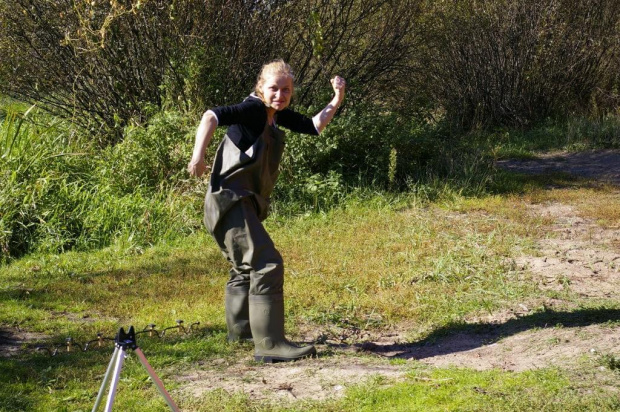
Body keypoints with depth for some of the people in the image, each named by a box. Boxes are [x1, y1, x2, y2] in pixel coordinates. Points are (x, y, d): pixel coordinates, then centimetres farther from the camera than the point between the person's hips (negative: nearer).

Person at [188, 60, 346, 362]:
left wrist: (337, 100, 6)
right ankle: (270, 345, -19)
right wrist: (198, 155, -38)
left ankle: (240, 329, 45)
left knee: (246, 267, 26)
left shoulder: (276, 114, 10)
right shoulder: (254, 109, -16)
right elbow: (213, 115, -30)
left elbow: (313, 127, 18)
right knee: (267, 265, -18)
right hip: (231, 201, -11)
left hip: (246, 204, 11)